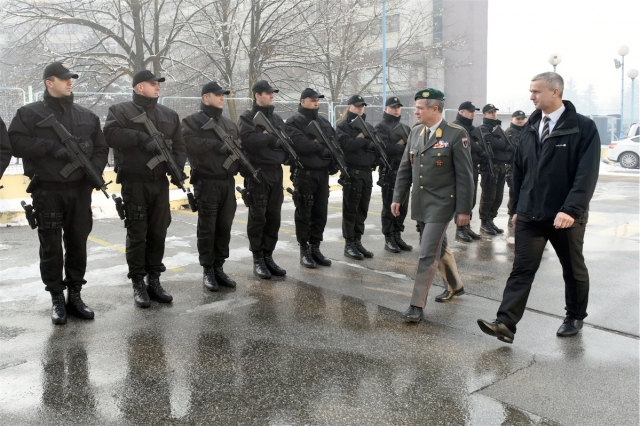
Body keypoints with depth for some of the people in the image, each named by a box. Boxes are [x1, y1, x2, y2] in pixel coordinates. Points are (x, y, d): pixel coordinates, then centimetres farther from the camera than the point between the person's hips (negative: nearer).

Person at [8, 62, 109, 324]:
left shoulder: (87, 116, 14)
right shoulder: (30, 113, 2)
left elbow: (101, 148, 15)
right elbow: (16, 143, -9)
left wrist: (96, 170, -3)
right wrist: (51, 147, -18)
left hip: (80, 190, 4)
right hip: (47, 191, -3)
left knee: (77, 244, 8)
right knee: (51, 247, 1)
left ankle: (75, 296, 19)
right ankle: (57, 300, 12)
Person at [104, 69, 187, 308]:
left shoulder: (169, 115, 15)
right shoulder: (121, 111, 0)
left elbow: (179, 145, 14)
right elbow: (111, 134, -18)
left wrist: (177, 167, -5)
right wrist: (142, 138, -24)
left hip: (161, 182, 5)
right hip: (134, 182, -4)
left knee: (158, 234, 8)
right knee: (137, 235, 0)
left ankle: (154, 281, 18)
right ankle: (138, 285, 9)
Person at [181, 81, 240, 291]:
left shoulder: (229, 123, 20)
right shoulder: (193, 121, -1)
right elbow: (190, 142, -19)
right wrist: (216, 144, -20)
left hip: (228, 182, 6)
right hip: (207, 182, -6)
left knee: (224, 227, 8)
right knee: (207, 228, -1)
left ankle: (219, 268, 17)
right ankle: (208, 271, 8)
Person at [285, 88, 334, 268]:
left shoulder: (324, 122, 18)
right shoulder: (294, 122, -4)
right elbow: (299, 143, -21)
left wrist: (334, 160, -3)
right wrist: (320, 148, -15)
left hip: (323, 173, 6)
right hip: (304, 173, -6)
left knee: (321, 213, 8)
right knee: (304, 213, -1)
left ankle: (315, 248, 18)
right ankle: (304, 250, 8)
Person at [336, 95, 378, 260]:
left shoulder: (368, 126, 19)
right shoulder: (342, 125, -2)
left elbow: (377, 145, 10)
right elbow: (347, 144, -19)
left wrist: (362, 140, -9)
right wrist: (366, 141, -8)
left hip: (367, 172, 6)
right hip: (352, 173, -6)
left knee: (362, 210, 10)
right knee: (350, 210, -3)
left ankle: (358, 241, 18)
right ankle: (349, 244, 4)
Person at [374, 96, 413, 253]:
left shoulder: (406, 128, 19)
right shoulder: (381, 127, -2)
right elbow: (385, 148, -18)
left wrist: (398, 146, -11)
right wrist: (403, 147, -9)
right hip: (389, 172, -6)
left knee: (402, 207, 10)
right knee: (389, 207, 0)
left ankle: (398, 236, 20)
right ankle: (389, 239, 7)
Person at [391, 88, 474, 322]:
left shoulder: (456, 134, -12)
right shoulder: (415, 132, 6)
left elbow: (464, 175, -12)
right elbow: (405, 168, 12)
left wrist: (464, 209, -13)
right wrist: (398, 197, 9)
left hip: (441, 204, -7)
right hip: (420, 204, 7)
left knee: (428, 254, -8)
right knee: (439, 247, 21)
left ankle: (417, 305, -1)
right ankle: (455, 286, 42)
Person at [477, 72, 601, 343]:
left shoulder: (583, 128, -8)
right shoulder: (530, 129, 8)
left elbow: (587, 174, -16)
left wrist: (571, 210, -25)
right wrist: (517, 207, 11)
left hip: (566, 216, -3)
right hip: (530, 215, 4)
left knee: (574, 269, 15)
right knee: (521, 269, -2)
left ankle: (575, 318, 34)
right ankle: (505, 324, -6)